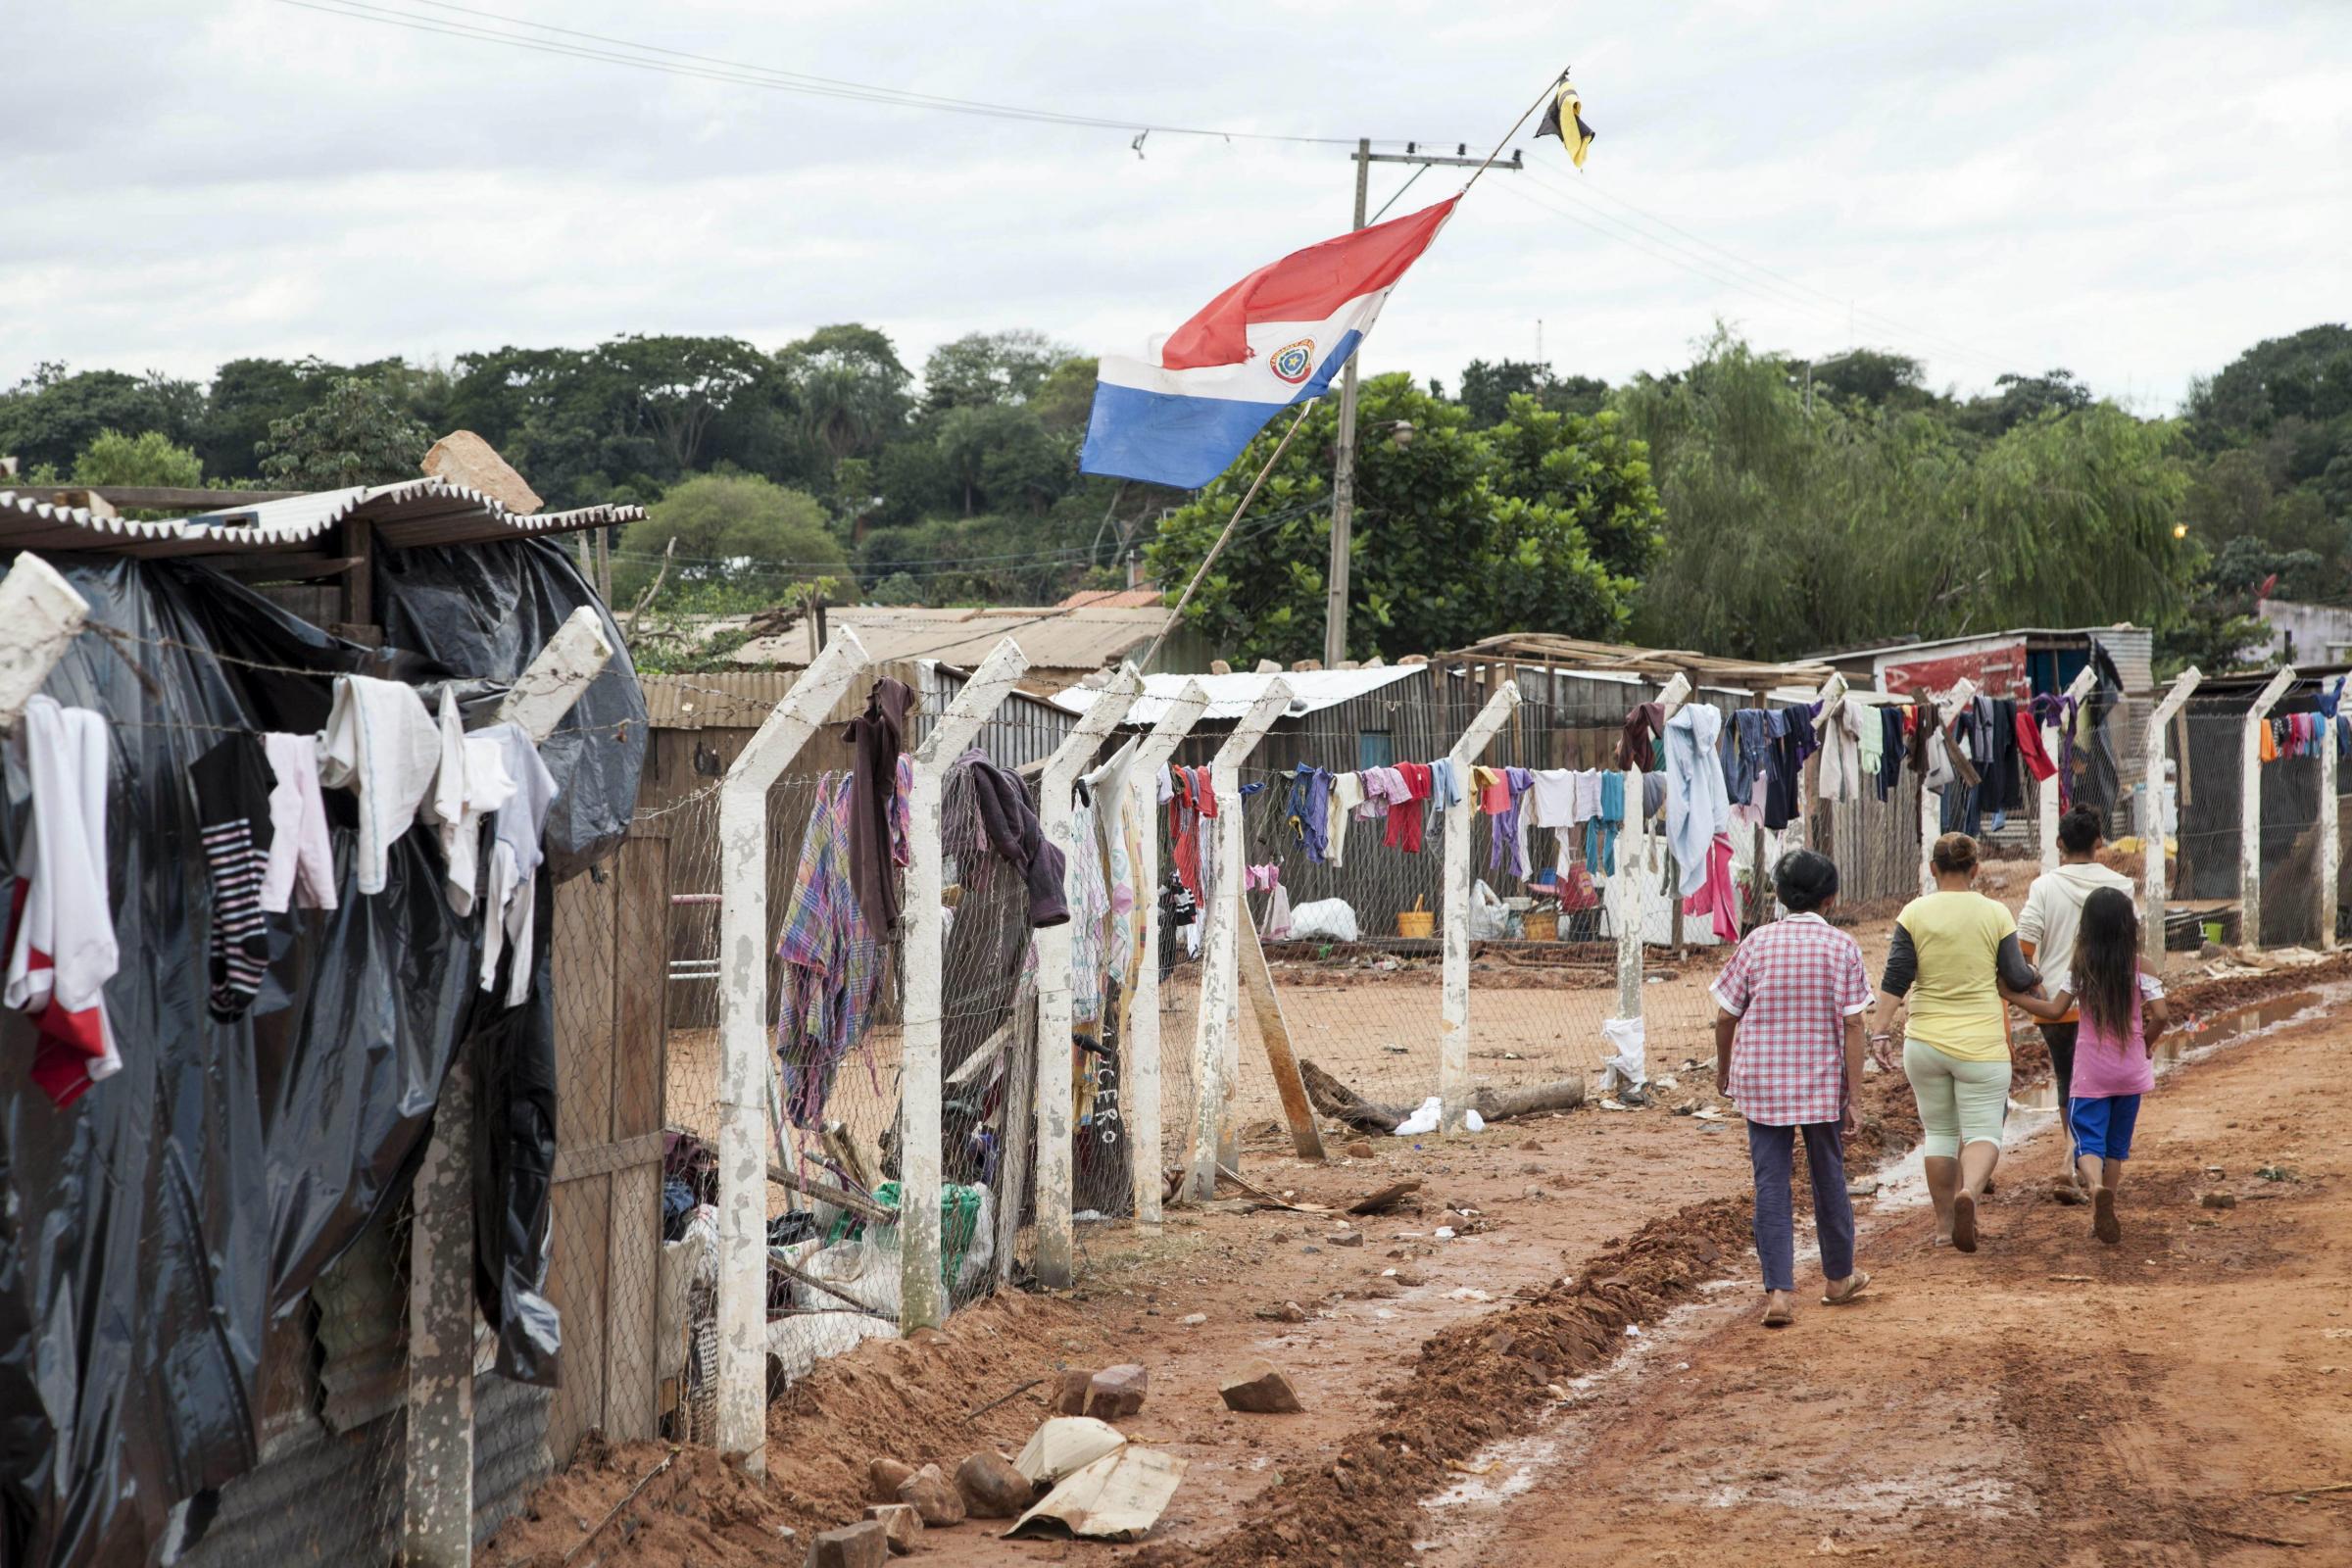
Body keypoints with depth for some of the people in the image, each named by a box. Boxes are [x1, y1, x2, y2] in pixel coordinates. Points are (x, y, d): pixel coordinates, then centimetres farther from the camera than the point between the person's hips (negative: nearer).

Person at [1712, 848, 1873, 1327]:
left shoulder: (1758, 942, -3)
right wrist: (1853, 1096, -6)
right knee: (1828, 1180, 16)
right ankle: (1840, 1278, 32)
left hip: (1762, 1084, 0)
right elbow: (1853, 1024, -9)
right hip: (1822, 1085, 0)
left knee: (1771, 1185, 2)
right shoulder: (1842, 947, -6)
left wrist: (1723, 1067, 18)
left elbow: (1726, 1014, 0)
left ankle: (1779, 1292, -5)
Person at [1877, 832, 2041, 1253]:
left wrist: (1881, 1032, -4)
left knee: (1939, 1132, 14)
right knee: (1983, 1132, 0)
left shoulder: (1914, 913, -2)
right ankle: (1969, 1191, -30)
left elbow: (1895, 979, -6)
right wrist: (2036, 977, 22)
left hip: (1925, 1041, 2)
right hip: (1980, 1044, -1)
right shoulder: (1996, 914, -3)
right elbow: (2017, 978, 1)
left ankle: (1944, 1225, 17)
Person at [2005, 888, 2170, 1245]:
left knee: (2089, 1141, -4)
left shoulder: (2081, 966, -6)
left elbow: (2054, 1010, -9)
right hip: (2131, 1070, 1)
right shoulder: (2139, 966, -5)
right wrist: (2147, 1042, 6)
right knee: (2116, 1145, 15)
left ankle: (2097, 1186, -36)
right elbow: (2161, 1015, -13)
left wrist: (2013, 996, 3)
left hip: (2091, 1073, -1)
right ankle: (2103, 1216, 17)